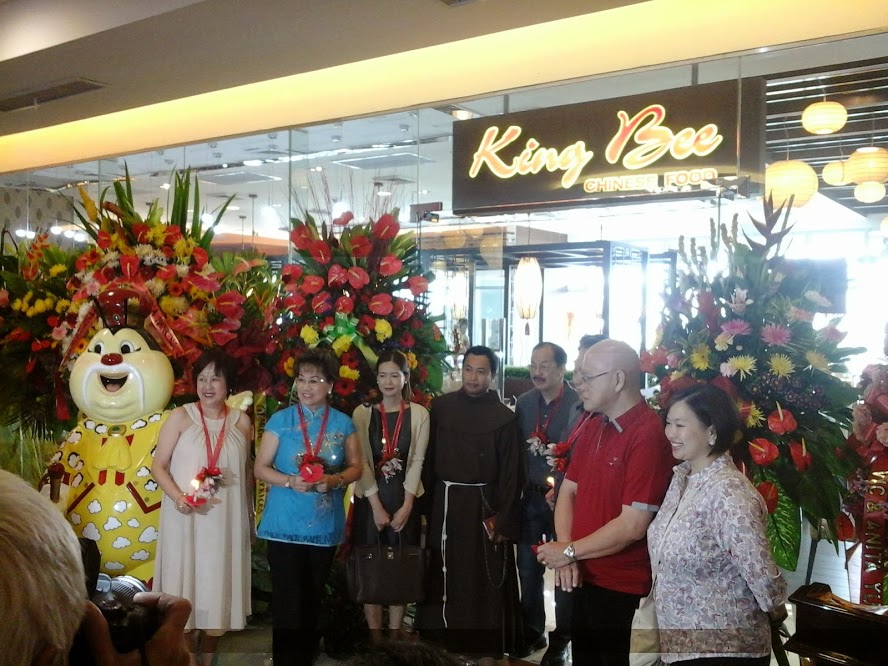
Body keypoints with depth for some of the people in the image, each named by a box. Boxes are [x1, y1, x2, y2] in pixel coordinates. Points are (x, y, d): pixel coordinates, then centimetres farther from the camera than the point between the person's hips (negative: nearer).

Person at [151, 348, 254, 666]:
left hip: (226, 522, 2)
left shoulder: (241, 421, 4)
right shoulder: (180, 417, -3)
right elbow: (158, 466, -4)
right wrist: (178, 496, -20)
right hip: (186, 519, -2)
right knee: (186, 586, 2)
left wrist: (249, 516, 14)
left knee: (218, 587, 9)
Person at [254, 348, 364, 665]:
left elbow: (355, 467, 5)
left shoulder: (343, 423, 1)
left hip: (325, 525, 2)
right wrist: (290, 481, -20)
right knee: (288, 599, -1)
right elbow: (261, 467, -2)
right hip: (285, 525, -2)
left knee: (313, 597, 16)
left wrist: (334, 480, -16)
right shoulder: (280, 420, -4)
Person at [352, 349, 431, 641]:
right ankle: (375, 637, 13)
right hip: (370, 500, 0)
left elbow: (417, 461, -3)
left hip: (404, 500, 0)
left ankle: (395, 635, 17)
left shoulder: (419, 414, -1)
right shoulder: (362, 413, -2)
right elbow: (361, 463, -6)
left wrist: (405, 506, -10)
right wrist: (377, 506, -11)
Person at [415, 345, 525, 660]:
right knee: (445, 577, 10)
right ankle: (442, 644, 25)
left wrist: (503, 519, -10)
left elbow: (511, 474, -5)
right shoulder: (440, 406, 2)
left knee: (486, 581, 5)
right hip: (445, 504, 2)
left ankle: (486, 648, 18)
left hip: (485, 506, -2)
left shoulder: (505, 417, -4)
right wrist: (425, 505, -1)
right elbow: (429, 459, 4)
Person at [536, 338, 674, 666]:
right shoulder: (590, 426, 6)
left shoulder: (648, 436, -20)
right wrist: (566, 555, -8)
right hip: (583, 579, 7)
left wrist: (569, 552, -13)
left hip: (624, 590, -7)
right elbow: (569, 490, 8)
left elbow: (633, 525, -23)